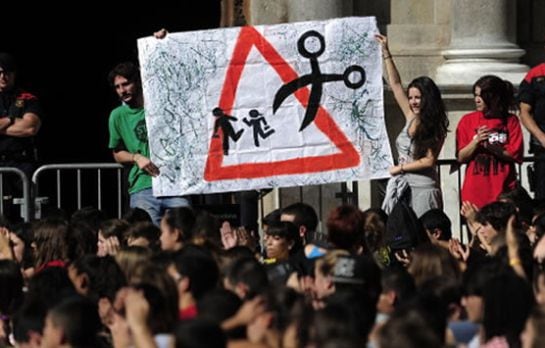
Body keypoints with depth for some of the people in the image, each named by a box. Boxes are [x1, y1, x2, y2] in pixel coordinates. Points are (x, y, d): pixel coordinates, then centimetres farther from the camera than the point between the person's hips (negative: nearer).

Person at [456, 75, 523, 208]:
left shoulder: (510, 121, 4)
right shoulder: (468, 121, 6)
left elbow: (515, 156, 0)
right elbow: (461, 157, 4)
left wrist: (489, 147, -13)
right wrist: (476, 141, -14)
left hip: (503, 188, 0)